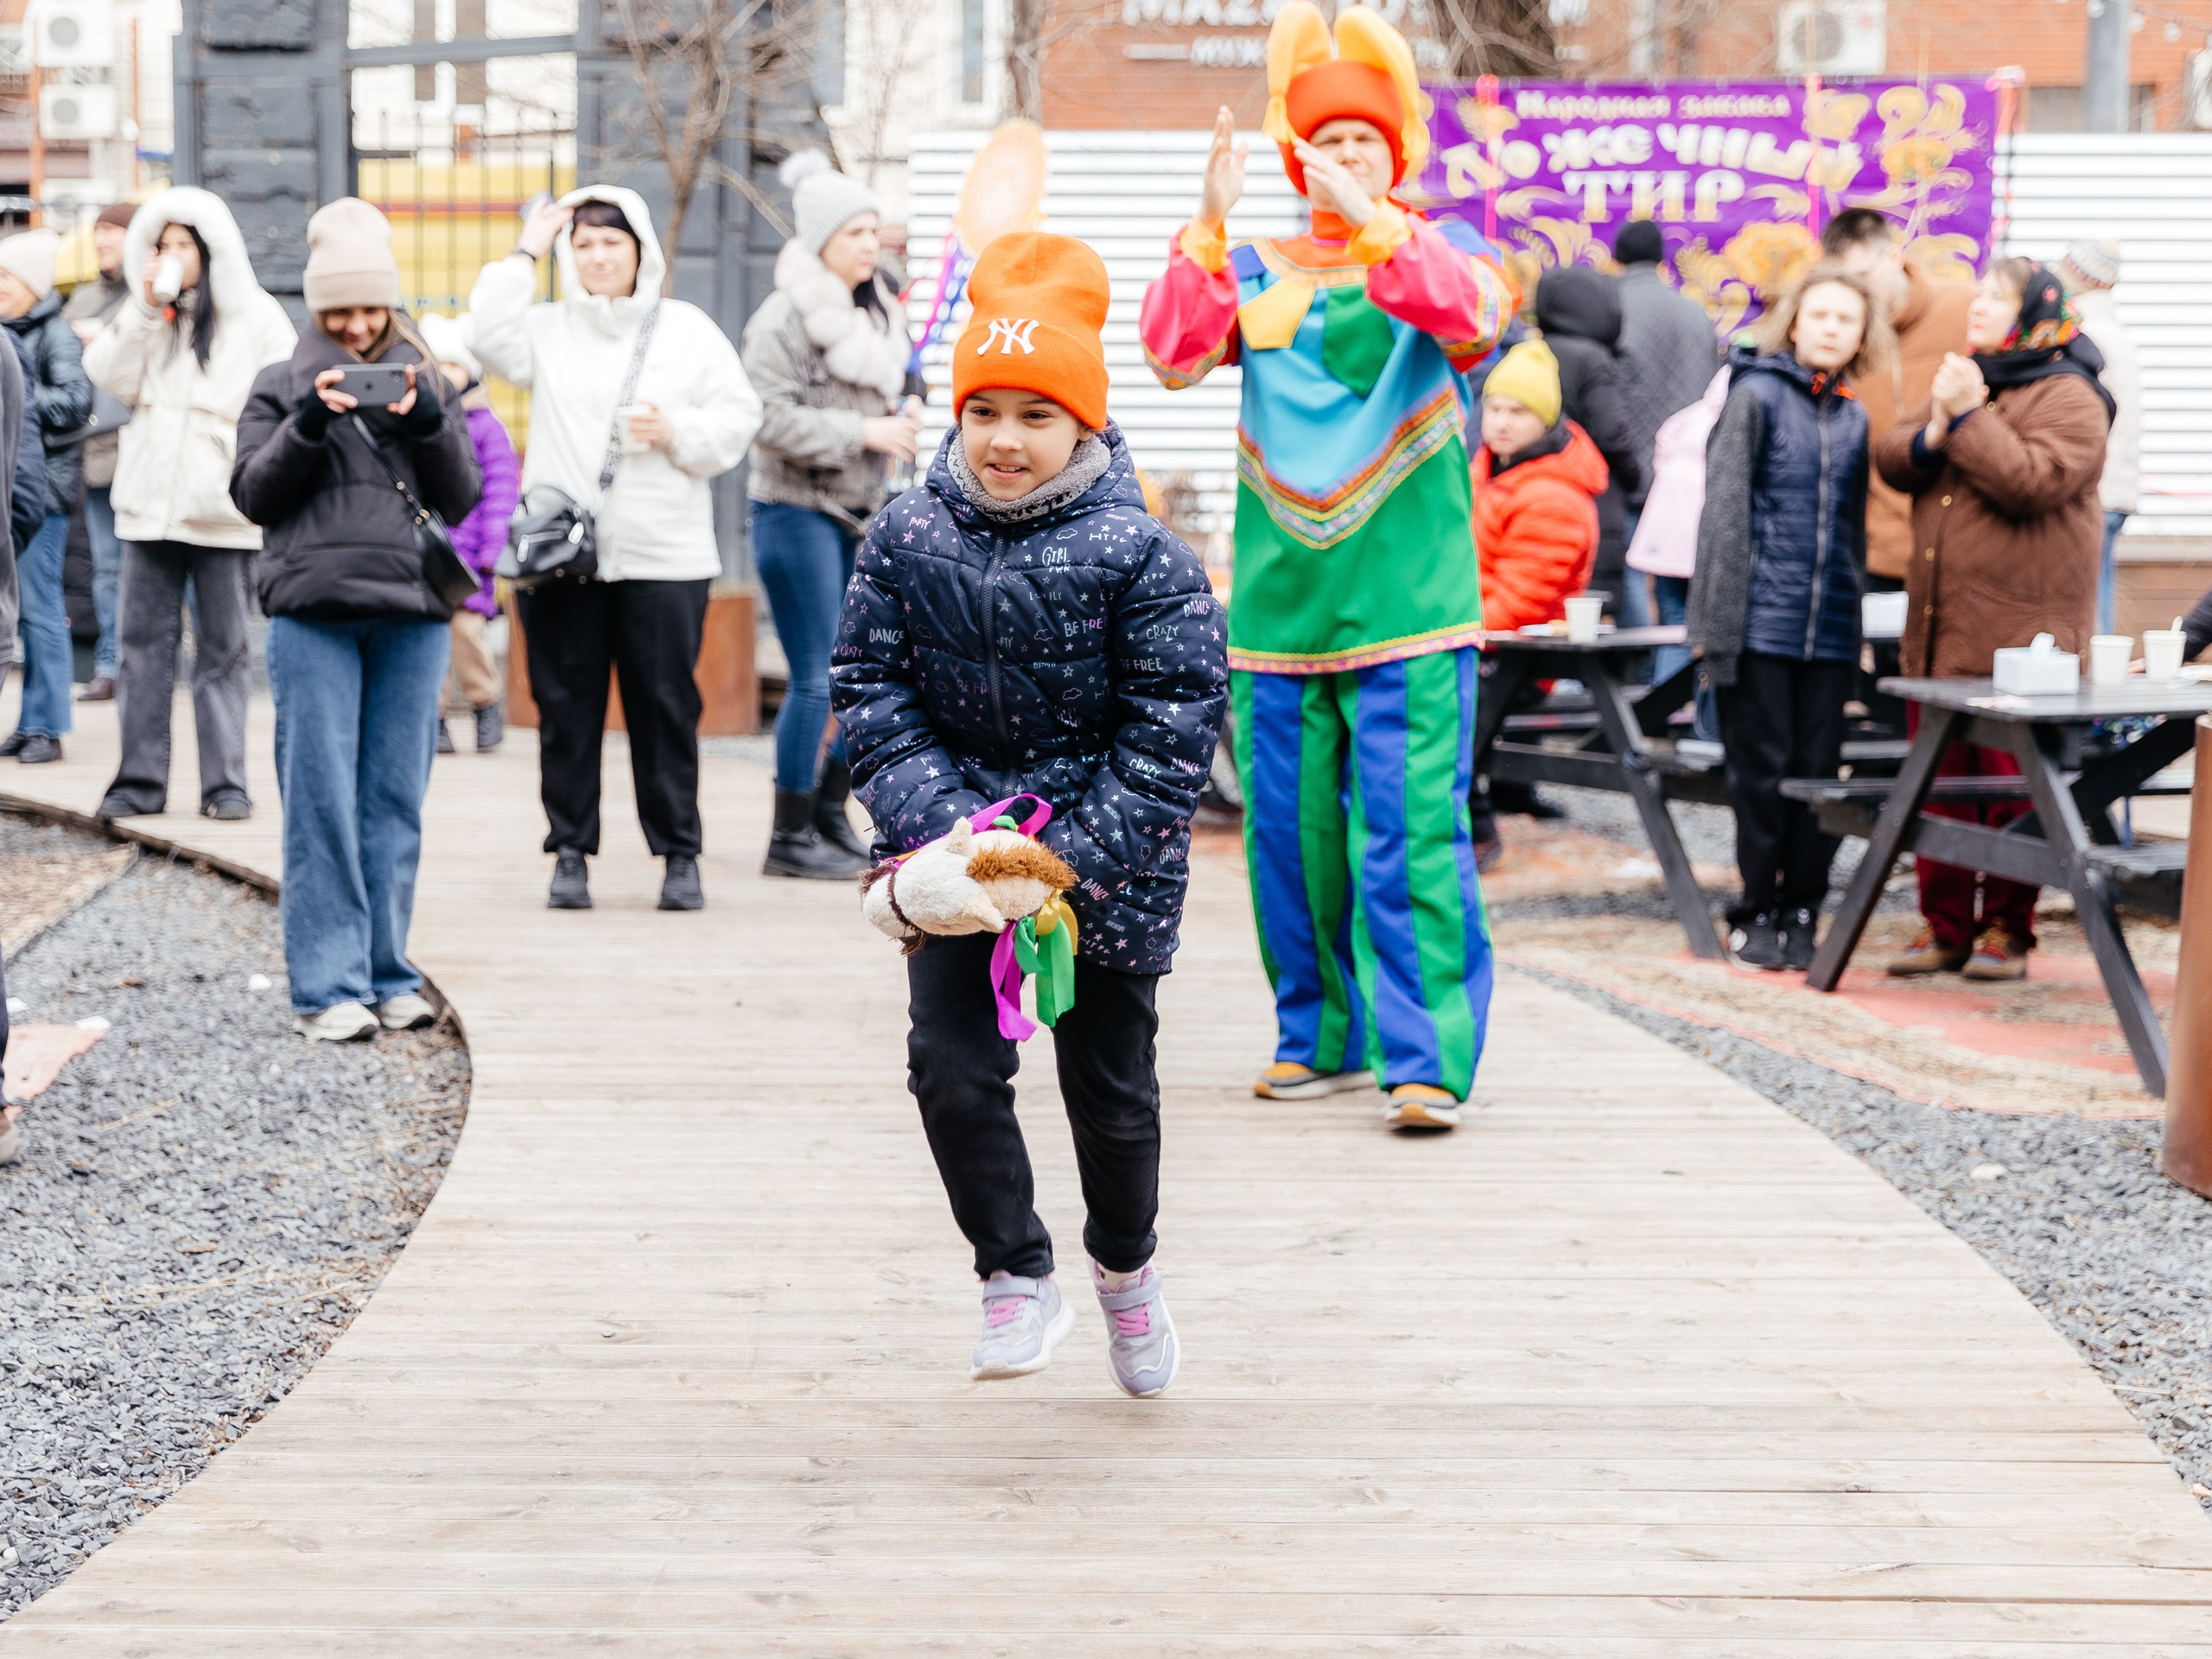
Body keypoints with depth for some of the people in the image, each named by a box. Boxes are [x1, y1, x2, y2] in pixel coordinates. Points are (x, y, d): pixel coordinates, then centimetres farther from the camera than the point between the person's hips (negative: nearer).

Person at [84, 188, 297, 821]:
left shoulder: (257, 318, 0)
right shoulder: (146, 316, 12)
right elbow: (108, 375, -1)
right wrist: (145, 312, -9)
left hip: (223, 508, -4)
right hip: (149, 502, 4)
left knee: (223, 647, 2)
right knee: (141, 640, 4)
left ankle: (225, 783, 6)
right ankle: (140, 780, 9)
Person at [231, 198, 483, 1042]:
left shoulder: (425, 382, 16)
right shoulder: (283, 385, 12)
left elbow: (462, 498, 8)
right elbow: (252, 493, 3)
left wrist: (427, 422, -9)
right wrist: (310, 423, -10)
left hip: (412, 612, 2)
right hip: (313, 611, -2)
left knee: (396, 800, 4)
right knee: (321, 803, -5)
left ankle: (388, 975, 11)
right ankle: (327, 987, -3)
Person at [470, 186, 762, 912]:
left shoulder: (688, 329, 10)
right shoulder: (547, 329, 10)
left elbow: (738, 415, 8)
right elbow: (488, 333, -9)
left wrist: (678, 433, -9)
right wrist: (526, 251, -2)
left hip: (664, 558, -1)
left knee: (666, 707, 0)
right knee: (567, 707, 3)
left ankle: (679, 853, 8)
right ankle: (570, 852, 12)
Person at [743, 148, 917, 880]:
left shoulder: (875, 312, 13)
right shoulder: (784, 317, -12)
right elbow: (773, 418, -19)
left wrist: (902, 414, 4)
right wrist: (862, 432, -20)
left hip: (860, 512, 8)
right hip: (797, 510, -8)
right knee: (815, 679, -6)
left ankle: (830, 813, 22)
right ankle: (791, 838, 5)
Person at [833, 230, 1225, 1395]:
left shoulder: (1140, 557, -14)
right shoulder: (907, 539, -5)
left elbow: (1173, 730, -14)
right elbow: (869, 690, -3)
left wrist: (1078, 857, -21)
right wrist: (937, 820, -17)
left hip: (1110, 862, -2)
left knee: (1110, 1081, 11)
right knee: (953, 1066, -8)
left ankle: (1125, 1264, 37)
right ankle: (1016, 1276, 11)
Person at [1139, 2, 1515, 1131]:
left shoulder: (1441, 255, 6)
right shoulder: (1254, 272, 12)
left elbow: (1474, 317, -17)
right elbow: (1175, 358, -3)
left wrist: (1373, 223, -28)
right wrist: (1206, 229, -15)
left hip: (1409, 605, -3)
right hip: (1280, 603, 3)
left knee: (1410, 833, -10)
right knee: (1292, 834, 8)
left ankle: (1426, 1057, -9)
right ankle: (1324, 1037, 22)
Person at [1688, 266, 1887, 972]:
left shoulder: (1854, 418, 12)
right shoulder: (1756, 396, -3)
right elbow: (1724, 510, -7)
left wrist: (1853, 611, 17)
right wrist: (1717, 618, -12)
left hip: (1831, 630, 4)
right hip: (1763, 620, -4)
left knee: (1818, 773, 6)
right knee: (1762, 772, 2)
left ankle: (1800, 911, 16)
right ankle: (1756, 913, 13)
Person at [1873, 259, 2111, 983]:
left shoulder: (2068, 398, -7)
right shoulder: (1963, 380, 17)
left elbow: (2034, 482, -22)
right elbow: (1892, 461, 10)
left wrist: (1969, 419, -18)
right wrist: (1935, 430, -10)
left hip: (2017, 632, -7)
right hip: (1939, 624, 7)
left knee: (2012, 786, -1)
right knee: (1939, 779, 9)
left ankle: (2007, 930, 9)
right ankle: (1945, 926, 16)